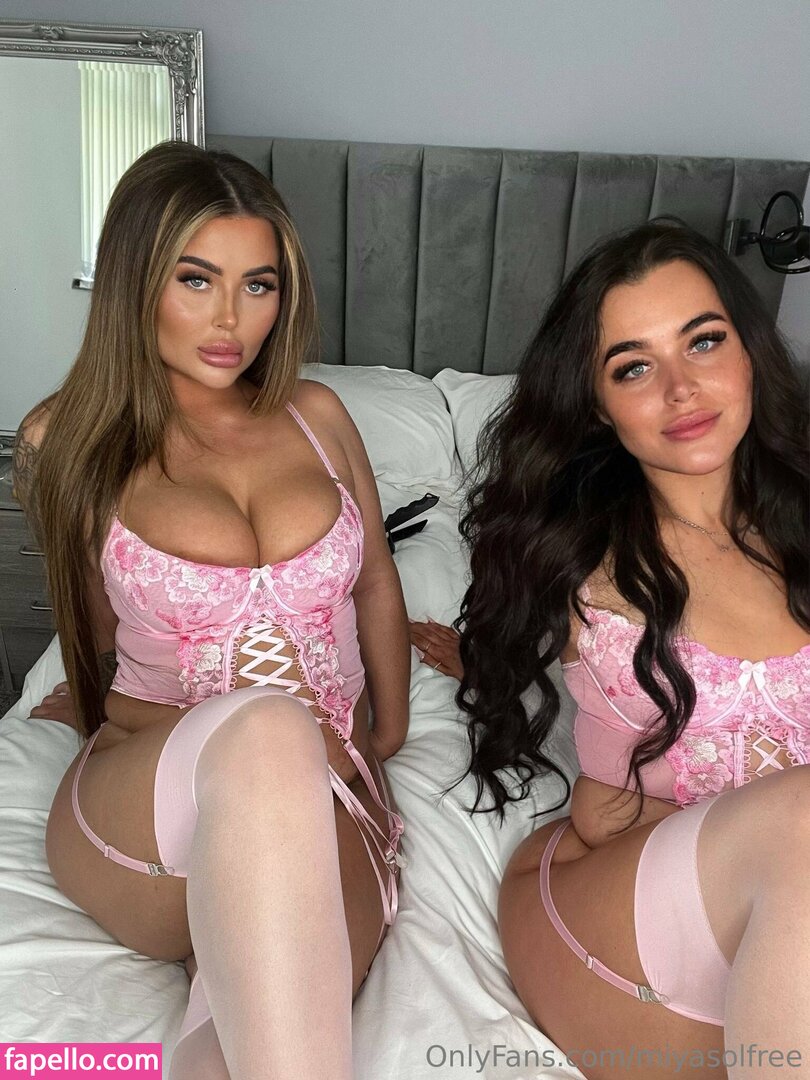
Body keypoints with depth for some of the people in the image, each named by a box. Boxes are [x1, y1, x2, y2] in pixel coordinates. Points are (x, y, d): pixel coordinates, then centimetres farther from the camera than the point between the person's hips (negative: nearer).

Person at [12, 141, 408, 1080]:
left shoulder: (316, 415, 10)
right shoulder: (66, 440, 4)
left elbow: (375, 584, 18)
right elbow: (96, 635, 14)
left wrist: (387, 736, 20)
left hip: (324, 800, 1)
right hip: (144, 818, 0)